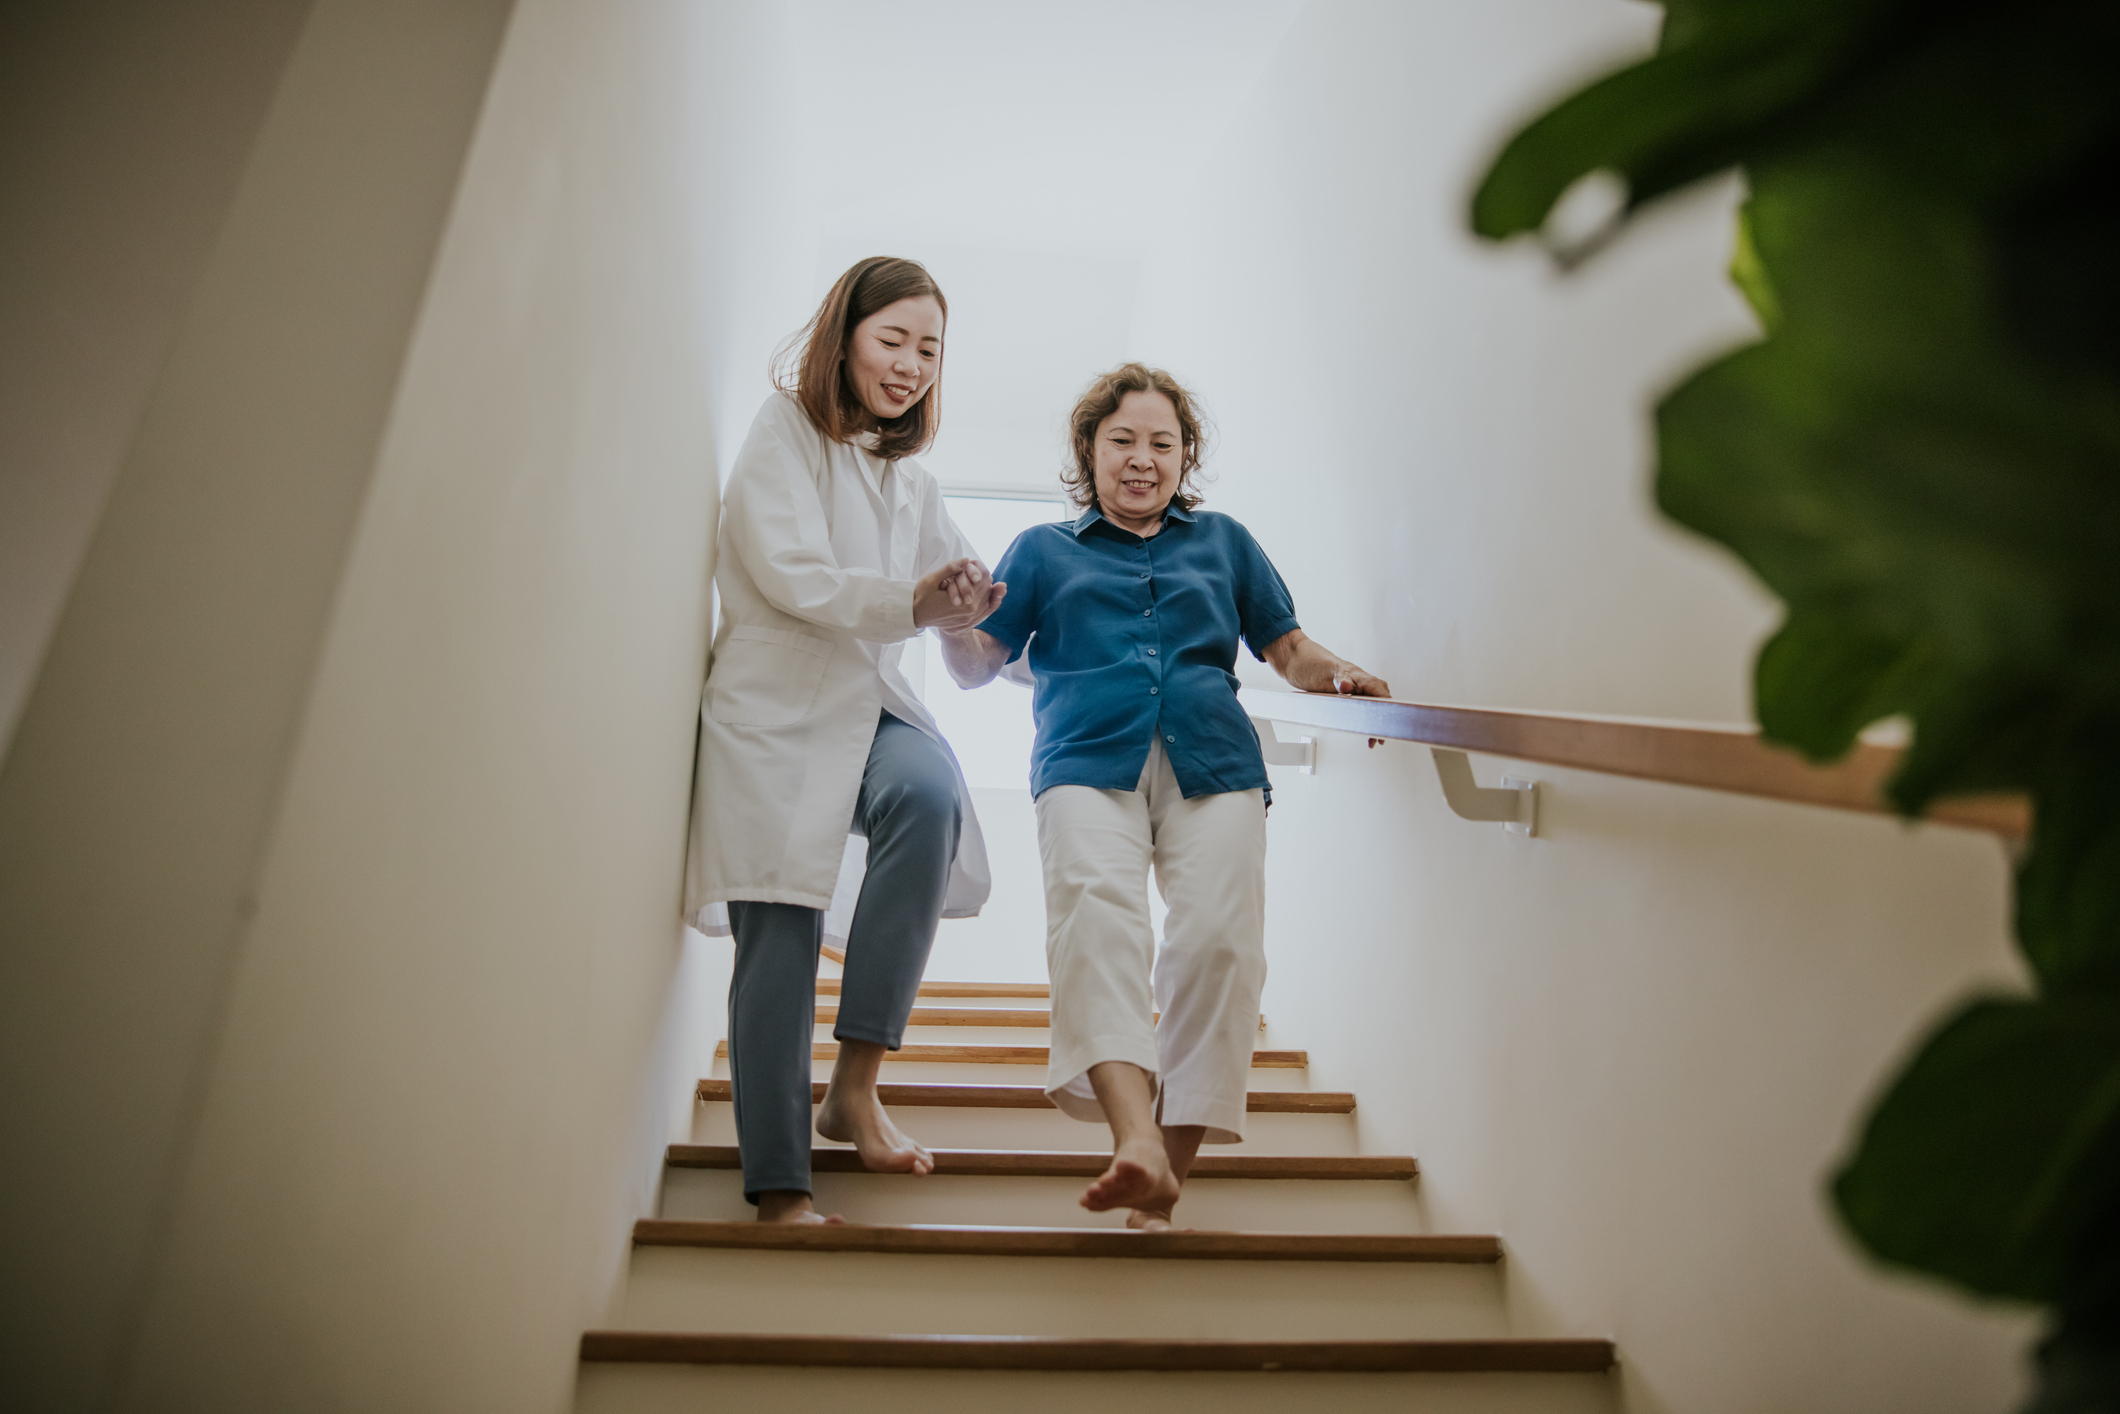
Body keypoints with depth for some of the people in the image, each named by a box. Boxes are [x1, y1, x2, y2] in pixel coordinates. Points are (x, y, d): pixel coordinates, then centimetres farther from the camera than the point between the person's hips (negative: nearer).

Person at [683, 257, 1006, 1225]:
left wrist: (970, 604, -1)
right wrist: (911, 602, -22)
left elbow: (958, 585, 20)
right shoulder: (784, 431, 3)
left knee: (932, 793, -29)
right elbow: (789, 574, -10)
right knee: (780, 932, -10)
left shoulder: (912, 483, 23)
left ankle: (855, 1084, -22)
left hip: (870, 705, 4)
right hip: (776, 704, -4)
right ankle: (777, 1186, -1)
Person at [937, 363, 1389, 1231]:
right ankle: (1136, 1141, -39)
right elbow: (977, 667, 18)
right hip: (1088, 763, -1)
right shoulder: (1043, 550, 25)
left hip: (1213, 764, 1)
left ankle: (1173, 1161, -12)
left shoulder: (1223, 541, 28)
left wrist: (1340, 678, 1)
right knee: (1095, 911, -28)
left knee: (1217, 939, -19)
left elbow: (1288, 649, 23)